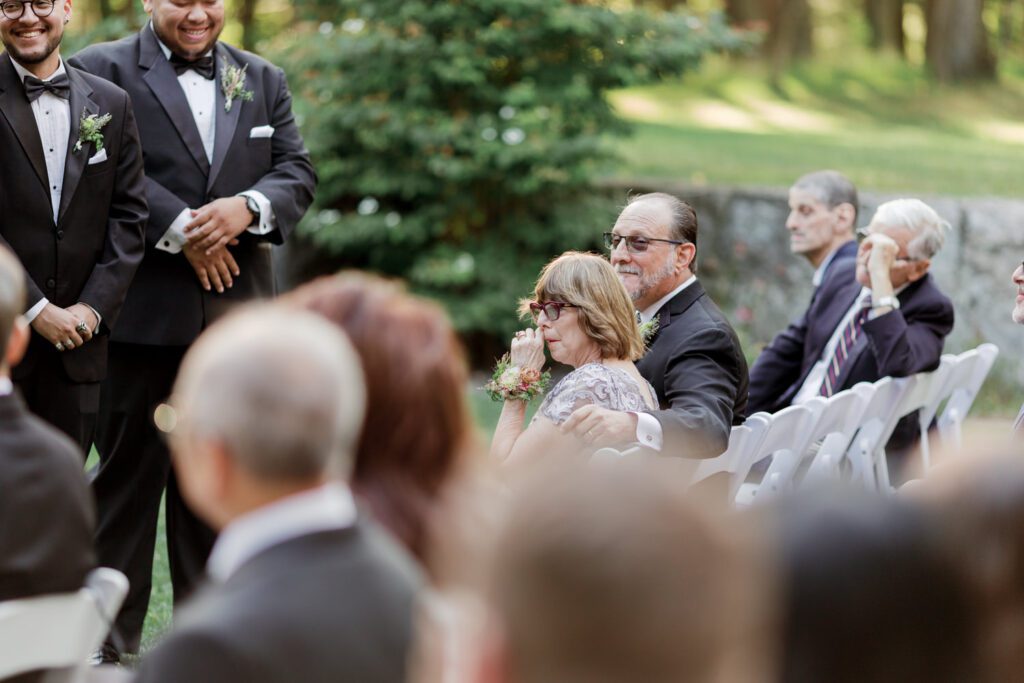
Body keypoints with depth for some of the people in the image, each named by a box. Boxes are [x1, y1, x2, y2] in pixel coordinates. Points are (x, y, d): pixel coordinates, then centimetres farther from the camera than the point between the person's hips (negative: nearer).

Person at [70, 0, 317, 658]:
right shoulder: (104, 70, -1)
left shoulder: (264, 79, 15)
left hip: (234, 310, 4)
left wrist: (248, 208, -11)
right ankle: (112, 637, 8)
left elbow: (298, 172, 9)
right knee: (129, 469, 1)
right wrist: (179, 229, -17)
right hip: (142, 312, -4)